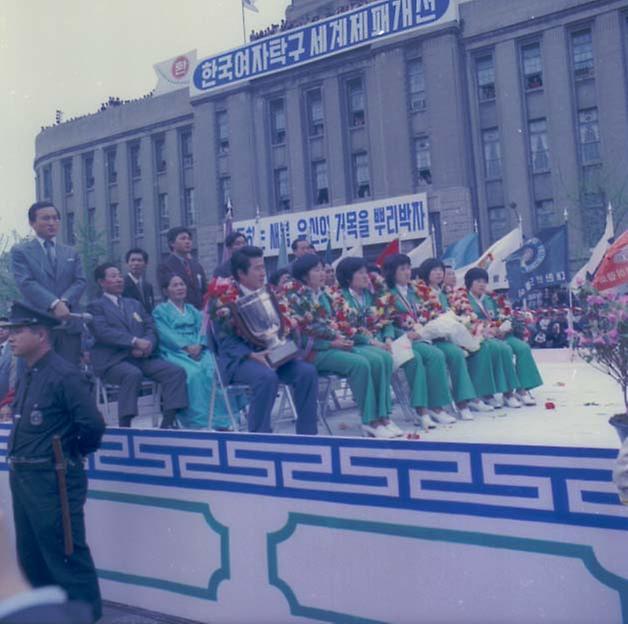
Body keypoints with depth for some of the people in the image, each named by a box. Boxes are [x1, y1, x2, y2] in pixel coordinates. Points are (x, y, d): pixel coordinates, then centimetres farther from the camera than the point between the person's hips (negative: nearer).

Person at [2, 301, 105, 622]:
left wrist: (72, 453, -6)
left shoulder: (64, 375, -18)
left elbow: (93, 425, -22)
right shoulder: (26, 376, 10)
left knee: (67, 558, 2)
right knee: (31, 558, 21)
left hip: (52, 481, -9)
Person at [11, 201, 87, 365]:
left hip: (69, 323, 4)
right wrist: (53, 304, -21)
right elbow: (26, 283, -8)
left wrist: (64, 301, -13)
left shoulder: (71, 252, 19)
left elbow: (81, 281, 7)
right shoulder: (20, 251, 6)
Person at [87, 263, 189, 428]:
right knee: (133, 374, -37)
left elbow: (150, 328, 15)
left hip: (142, 358, 6)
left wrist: (146, 345, -9)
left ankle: (168, 422, -18)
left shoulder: (135, 304, 26)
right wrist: (134, 342, -21)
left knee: (176, 371, -16)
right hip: (113, 360, -6)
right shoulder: (96, 306, 7)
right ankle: (124, 426, -31)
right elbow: (103, 331, -11)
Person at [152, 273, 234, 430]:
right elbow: (166, 334, -3)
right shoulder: (160, 310, 13)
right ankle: (198, 422, -32)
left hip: (197, 350, 4)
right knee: (193, 373, -34)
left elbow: (202, 328, 11)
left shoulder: (192, 309, 27)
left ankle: (220, 420, -27)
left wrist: (199, 345, -11)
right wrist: (186, 347, -17)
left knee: (213, 371, -28)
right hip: (175, 352, -3)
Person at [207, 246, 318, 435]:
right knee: (267, 376, -36)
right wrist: (252, 355, -25)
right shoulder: (223, 298, -4)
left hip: (271, 353, 6)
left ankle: (306, 434, -9)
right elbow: (225, 339, -11)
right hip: (239, 359, -6)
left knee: (307, 371, -18)